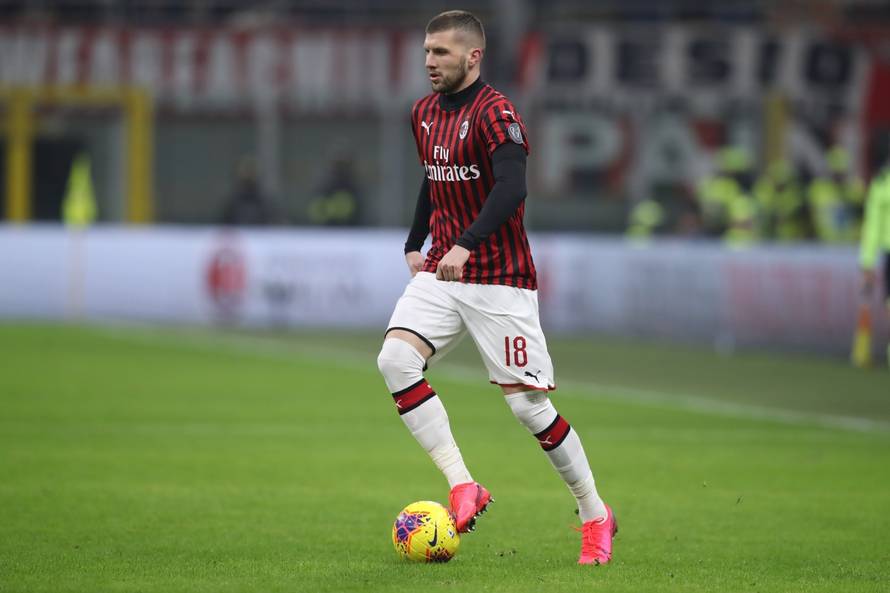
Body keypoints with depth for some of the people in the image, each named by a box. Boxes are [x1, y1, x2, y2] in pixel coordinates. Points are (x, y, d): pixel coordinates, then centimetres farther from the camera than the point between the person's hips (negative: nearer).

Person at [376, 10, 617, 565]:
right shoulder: (425, 113, 11)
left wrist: (465, 246, -40)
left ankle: (596, 515, 13)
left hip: (499, 279, -7)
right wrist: (415, 245, 22)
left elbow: (511, 189, -29)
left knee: (526, 401, -6)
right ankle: (463, 487, -14)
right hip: (441, 271, 7)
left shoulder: (495, 114, -15)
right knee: (395, 359, -17)